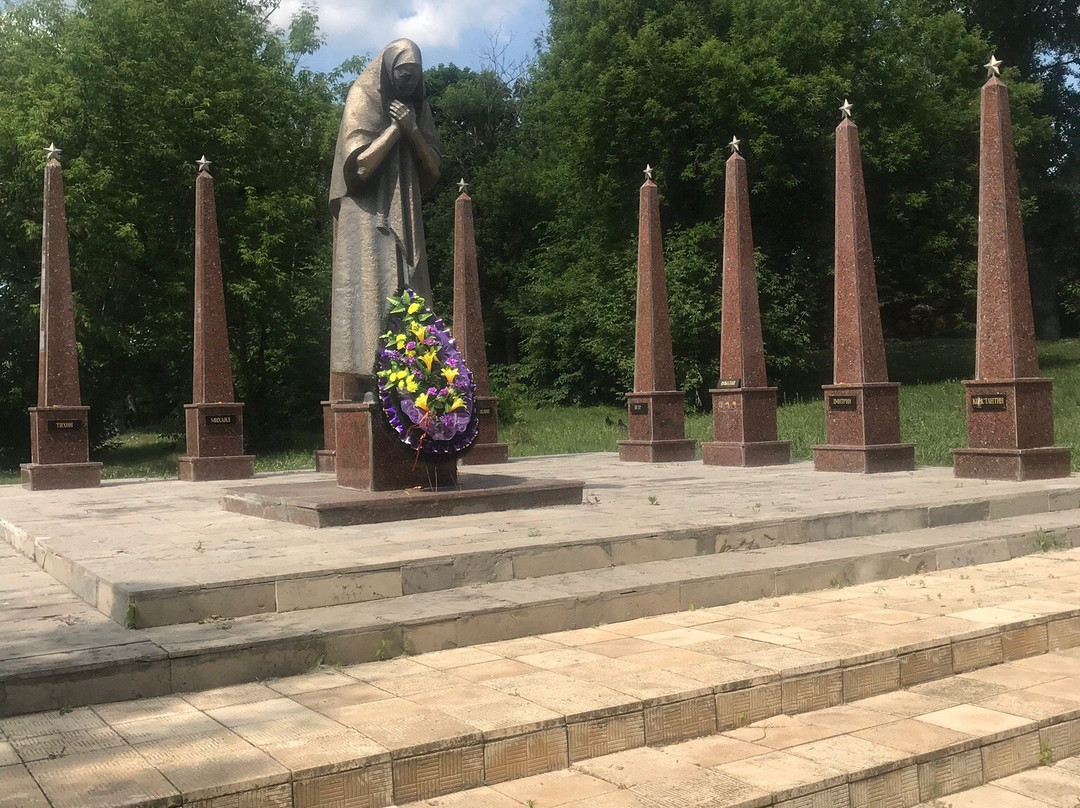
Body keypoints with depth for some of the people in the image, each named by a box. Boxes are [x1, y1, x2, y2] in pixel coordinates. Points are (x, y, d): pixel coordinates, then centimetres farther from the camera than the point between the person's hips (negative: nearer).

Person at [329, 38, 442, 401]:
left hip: (404, 215, 6)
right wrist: (394, 127, -11)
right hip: (367, 212, -6)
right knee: (370, 289, -13)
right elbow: (359, 161, -13)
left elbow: (434, 167, 8)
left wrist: (412, 130, -5)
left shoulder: (418, 107, 15)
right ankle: (364, 384, -16)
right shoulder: (363, 98, -2)